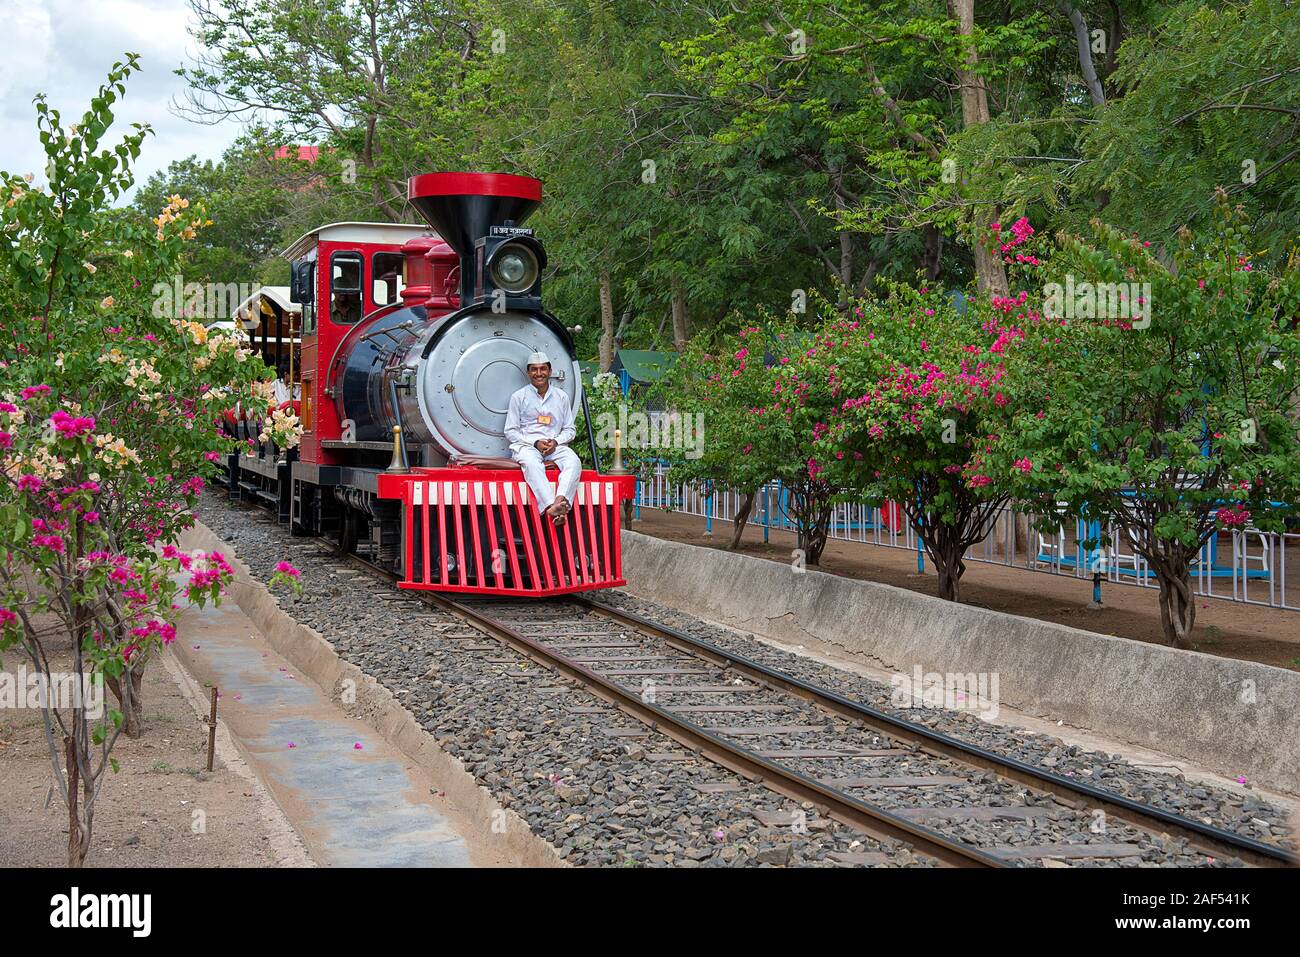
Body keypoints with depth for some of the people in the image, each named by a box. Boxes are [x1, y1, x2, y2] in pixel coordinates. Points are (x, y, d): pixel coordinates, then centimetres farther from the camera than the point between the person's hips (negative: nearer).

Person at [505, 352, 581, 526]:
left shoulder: (561, 397, 17)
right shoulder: (519, 397, 10)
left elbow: (570, 429, 18)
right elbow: (510, 432, 7)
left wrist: (556, 441, -5)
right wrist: (535, 443, -9)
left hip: (555, 446, 3)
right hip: (526, 444, -2)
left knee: (573, 461, -31)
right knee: (532, 464, -39)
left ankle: (560, 501, -53)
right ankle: (551, 507, -56)